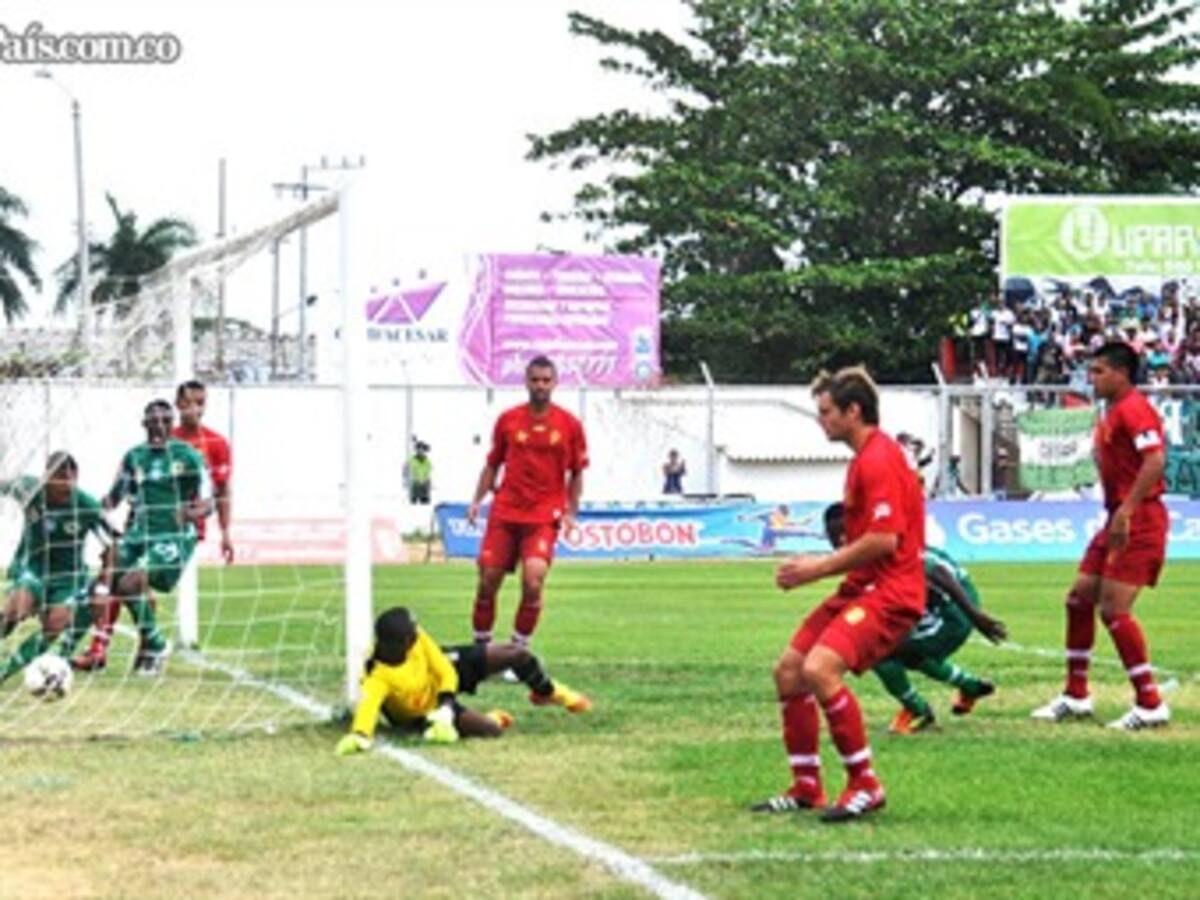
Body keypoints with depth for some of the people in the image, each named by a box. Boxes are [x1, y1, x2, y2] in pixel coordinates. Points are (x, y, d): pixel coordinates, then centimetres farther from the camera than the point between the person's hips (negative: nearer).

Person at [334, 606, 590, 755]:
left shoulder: (416, 639, -27)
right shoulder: (378, 677, -41)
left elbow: (446, 673, -17)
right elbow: (368, 706, -57)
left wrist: (445, 709, -29)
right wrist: (359, 736, -77)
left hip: (439, 678, 5)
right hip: (422, 712, -5)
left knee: (517, 654, 2)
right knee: (490, 730, -24)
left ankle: (548, 692, 36)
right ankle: (494, 718, 18)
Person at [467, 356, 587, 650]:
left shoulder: (570, 424, 1)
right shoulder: (507, 420, 5)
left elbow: (577, 474, 8)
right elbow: (492, 464, 14)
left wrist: (570, 512, 0)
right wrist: (478, 500, 4)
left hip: (544, 517, -2)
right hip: (504, 514, 2)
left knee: (533, 584, -17)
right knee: (487, 582, 2)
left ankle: (519, 648, -2)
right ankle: (481, 645, 18)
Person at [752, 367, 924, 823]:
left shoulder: (878, 460, -16)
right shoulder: (864, 460, 18)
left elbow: (883, 540, -23)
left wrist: (820, 567, -15)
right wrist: (814, 567, 10)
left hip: (888, 591, -11)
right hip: (860, 588, 11)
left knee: (820, 668, -27)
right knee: (788, 670, 10)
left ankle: (865, 785, -16)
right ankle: (806, 788, 20)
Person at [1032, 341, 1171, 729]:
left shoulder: (1133, 409, -14)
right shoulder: (1111, 414, 17)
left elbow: (1155, 459, -27)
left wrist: (1127, 510, -30)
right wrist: (1117, 514, 18)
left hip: (1139, 521, -10)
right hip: (1118, 519, 10)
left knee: (1113, 609, -14)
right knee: (1079, 598, 12)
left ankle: (1150, 705, -8)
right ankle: (1076, 697, 21)